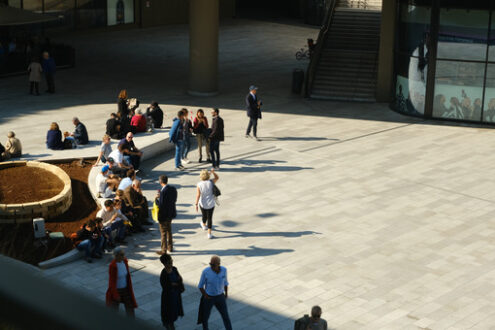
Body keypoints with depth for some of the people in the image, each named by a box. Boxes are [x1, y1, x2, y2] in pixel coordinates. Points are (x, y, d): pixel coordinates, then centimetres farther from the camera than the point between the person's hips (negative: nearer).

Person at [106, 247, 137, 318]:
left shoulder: (124, 261, -6)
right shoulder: (112, 266, -26)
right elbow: (112, 281, -20)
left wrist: (129, 288, 12)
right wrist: (116, 295, -17)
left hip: (125, 289, 7)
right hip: (116, 290, -7)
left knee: (130, 306, 18)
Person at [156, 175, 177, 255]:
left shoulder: (163, 191, -26)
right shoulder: (173, 189, -3)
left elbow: (161, 205, -26)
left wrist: (158, 198, -7)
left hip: (163, 215, -8)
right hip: (171, 213, 8)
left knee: (163, 233, 6)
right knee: (169, 230, 24)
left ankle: (164, 250, 15)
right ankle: (170, 247, 35)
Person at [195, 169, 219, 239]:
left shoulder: (199, 185, -16)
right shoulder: (211, 182, -13)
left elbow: (198, 195, -19)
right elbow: (217, 178, 7)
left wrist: (196, 204, -16)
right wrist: (213, 172, -8)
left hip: (202, 204, 0)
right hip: (211, 204, 0)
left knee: (204, 216, 25)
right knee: (210, 218, 8)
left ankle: (204, 225, 54)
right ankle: (209, 233, 5)